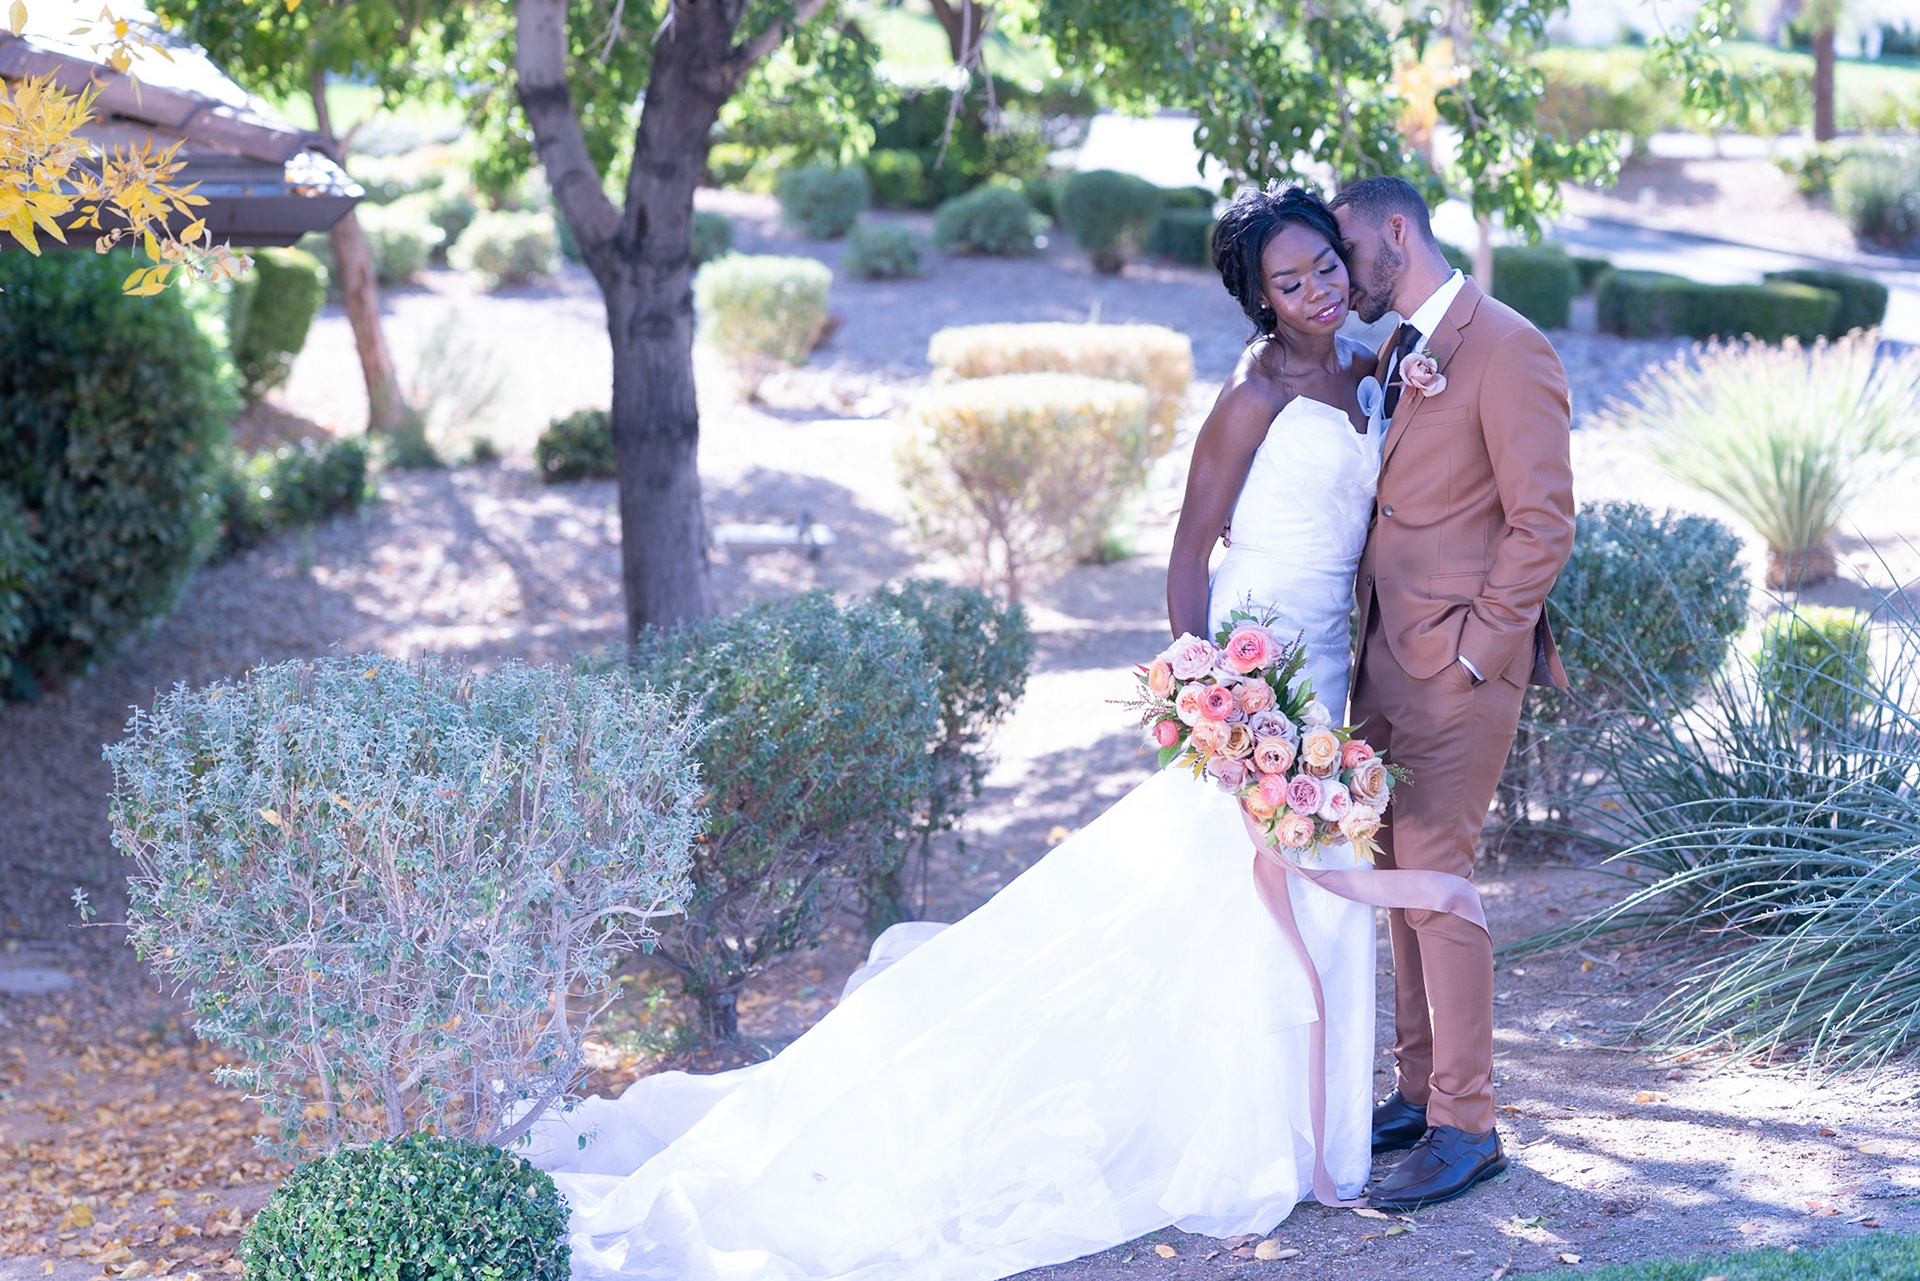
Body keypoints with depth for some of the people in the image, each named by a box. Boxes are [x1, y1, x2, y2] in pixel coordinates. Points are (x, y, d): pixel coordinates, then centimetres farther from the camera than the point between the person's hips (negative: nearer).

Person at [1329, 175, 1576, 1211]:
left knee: (1433, 873, -8)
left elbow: (1543, 522, -14)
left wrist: (1476, 648, -15)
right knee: (1398, 872, 12)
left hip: (1457, 661, -8)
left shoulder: (1506, 350, -12)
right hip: (1385, 656, 9)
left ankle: (1466, 1127, 1)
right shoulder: (1390, 357, 15)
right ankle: (1419, 1091, 22)